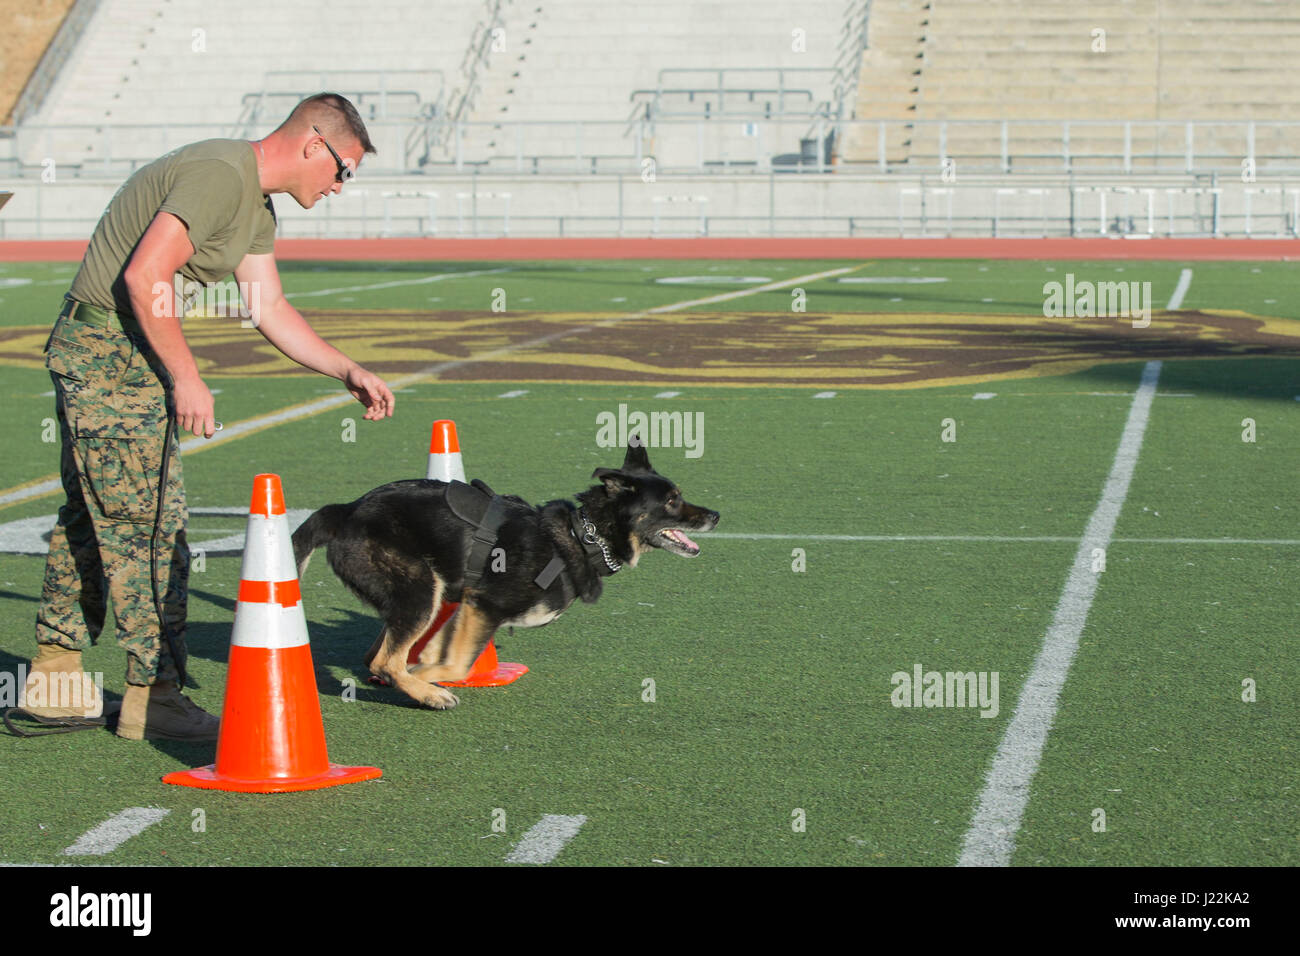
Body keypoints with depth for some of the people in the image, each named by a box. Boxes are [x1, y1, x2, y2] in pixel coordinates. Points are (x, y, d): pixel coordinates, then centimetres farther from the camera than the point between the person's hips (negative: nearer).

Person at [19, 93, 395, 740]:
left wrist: (350, 373, 15)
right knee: (150, 529, -5)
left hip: (89, 355, 11)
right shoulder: (219, 175, -19)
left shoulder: (257, 205, 14)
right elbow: (145, 278, -25)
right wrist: (186, 378, -20)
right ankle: (153, 695, 2)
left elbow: (270, 309, 19)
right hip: (112, 353, -11)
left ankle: (54, 675, 24)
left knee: (92, 517, 16)